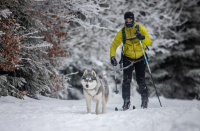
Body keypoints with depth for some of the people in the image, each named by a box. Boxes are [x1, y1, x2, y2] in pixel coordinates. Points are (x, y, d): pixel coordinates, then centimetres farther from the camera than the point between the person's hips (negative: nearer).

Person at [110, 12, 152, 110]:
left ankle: (145, 101, 13)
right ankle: (126, 102, -3)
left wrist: (142, 38, -37)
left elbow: (149, 43, -16)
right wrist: (112, 56, -16)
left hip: (140, 58, -1)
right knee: (126, 80, -11)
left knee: (141, 81, -5)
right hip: (128, 59, 1)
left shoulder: (140, 29, -8)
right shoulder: (122, 32, -4)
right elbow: (114, 45, 0)